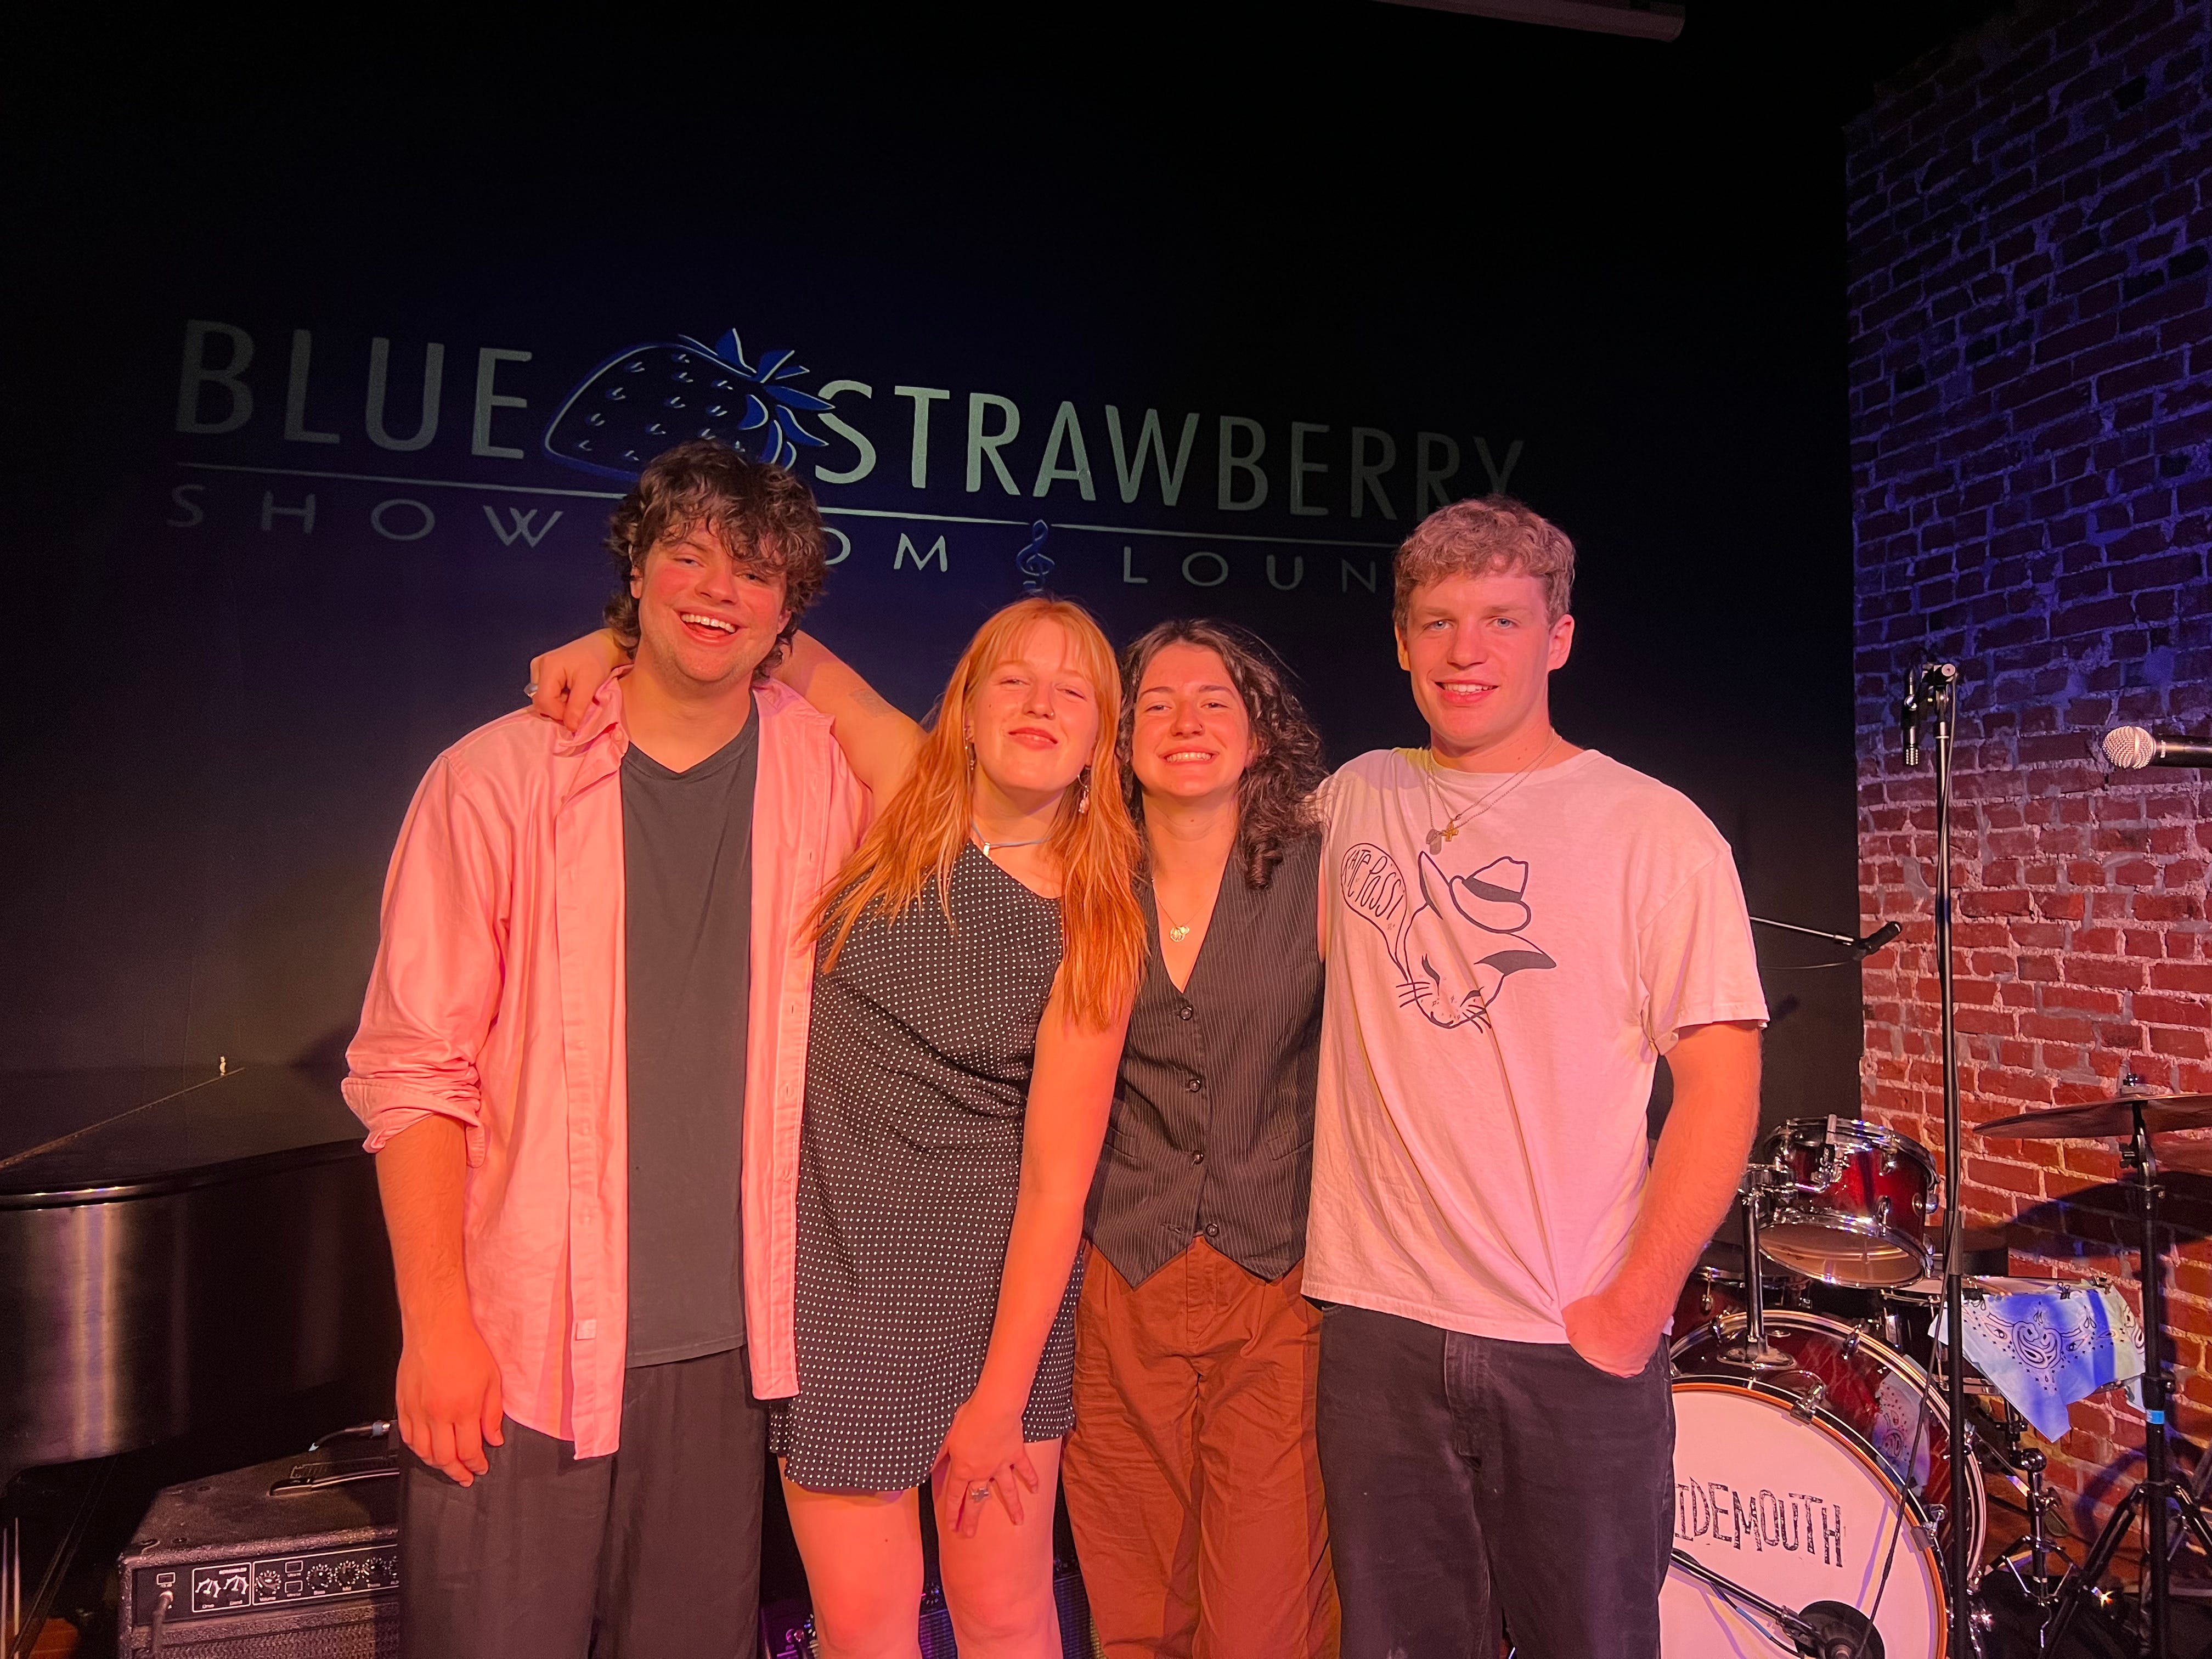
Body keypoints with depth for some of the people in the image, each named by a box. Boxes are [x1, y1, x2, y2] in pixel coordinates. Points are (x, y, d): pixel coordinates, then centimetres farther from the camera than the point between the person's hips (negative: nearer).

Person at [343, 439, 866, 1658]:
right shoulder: (498, 778, -5)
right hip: (518, 1344, -2)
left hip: (723, 1338, 3)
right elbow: (412, 1071, -5)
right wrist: (435, 1324, -8)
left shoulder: (823, 771, 1)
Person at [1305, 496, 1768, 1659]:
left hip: (1577, 1347, -2)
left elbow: (1720, 1082, -7)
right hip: (1375, 1330, 3)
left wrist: (1631, 1307, -12)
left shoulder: (1654, 832, -5)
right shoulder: (1353, 801, 5)